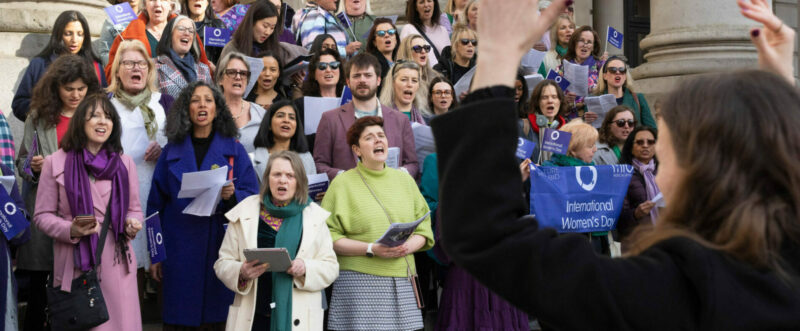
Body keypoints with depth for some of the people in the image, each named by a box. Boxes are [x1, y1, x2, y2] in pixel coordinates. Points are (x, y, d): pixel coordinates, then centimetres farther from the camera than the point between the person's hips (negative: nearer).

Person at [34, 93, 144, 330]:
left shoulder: (124, 163, 11)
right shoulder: (55, 163, 2)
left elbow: (134, 209, 16)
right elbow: (42, 215, 4)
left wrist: (132, 224, -7)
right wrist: (70, 230, -14)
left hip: (116, 262, 2)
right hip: (75, 263, -2)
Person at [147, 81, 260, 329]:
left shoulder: (234, 150, 7)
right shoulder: (172, 151, 8)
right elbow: (156, 204, 8)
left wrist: (232, 195, -19)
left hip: (221, 247, 0)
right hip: (179, 250, 1)